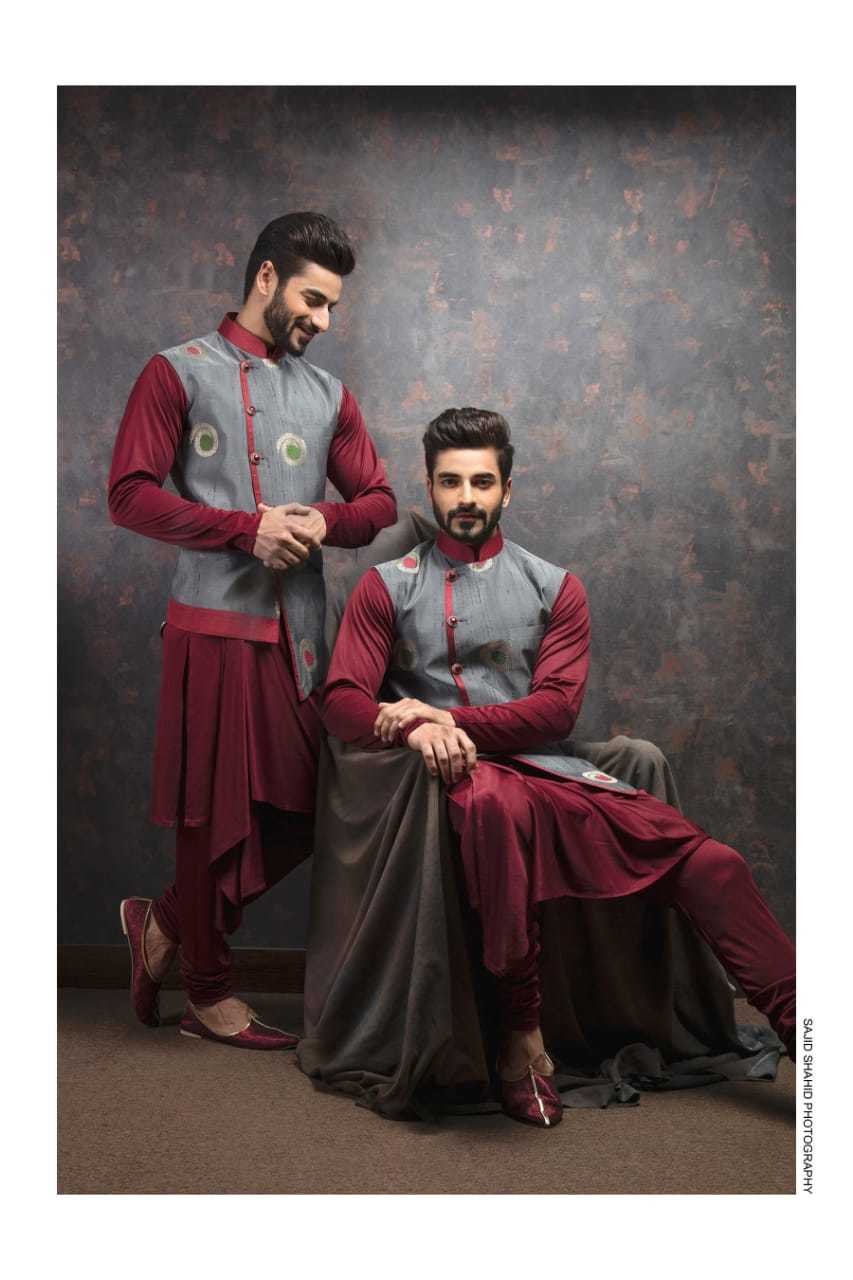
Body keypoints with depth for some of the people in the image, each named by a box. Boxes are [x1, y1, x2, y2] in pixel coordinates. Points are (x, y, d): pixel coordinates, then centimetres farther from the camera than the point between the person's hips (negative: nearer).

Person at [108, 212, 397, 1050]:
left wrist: (324, 520, -7)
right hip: (215, 624, -5)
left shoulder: (327, 394, 15)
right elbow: (130, 495, -8)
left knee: (300, 810, 6)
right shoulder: (179, 374, 0)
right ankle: (209, 994, 20)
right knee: (216, 809, 3)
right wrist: (247, 527, -16)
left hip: (298, 629, 6)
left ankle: (167, 922, 28)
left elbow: (379, 501, 15)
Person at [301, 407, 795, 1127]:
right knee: (497, 800, -42)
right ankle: (523, 1038, -31)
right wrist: (418, 732, -19)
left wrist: (448, 718, -11)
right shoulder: (388, 587, 14)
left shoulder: (554, 588, 16)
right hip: (457, 772, -3)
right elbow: (343, 702, 3)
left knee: (708, 862, -18)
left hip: (549, 769, 3)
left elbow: (557, 708, 3)